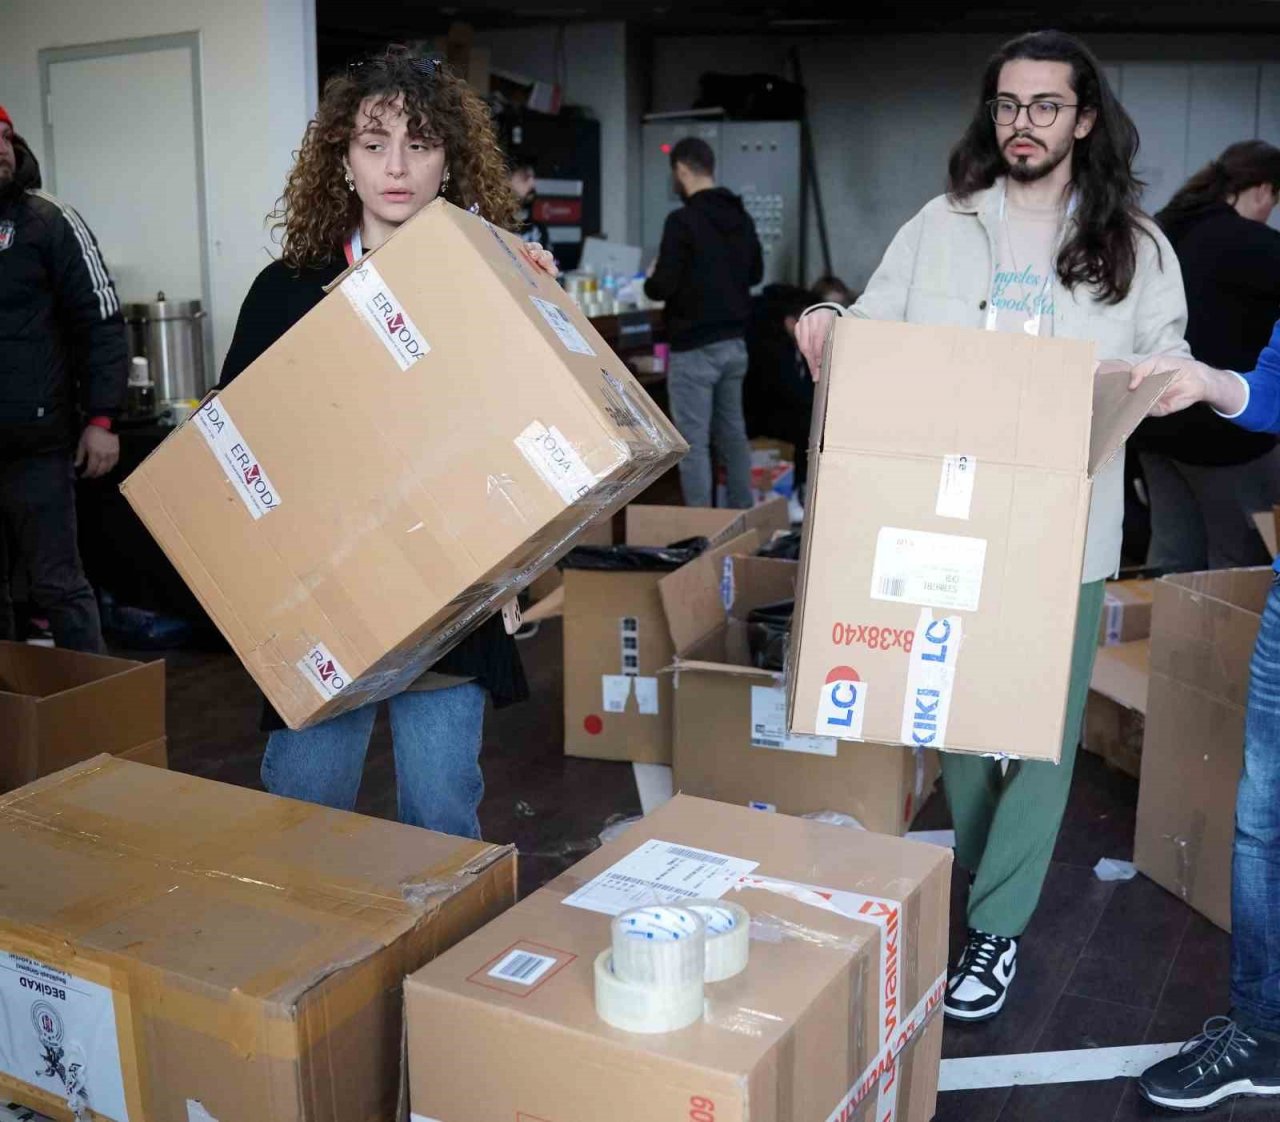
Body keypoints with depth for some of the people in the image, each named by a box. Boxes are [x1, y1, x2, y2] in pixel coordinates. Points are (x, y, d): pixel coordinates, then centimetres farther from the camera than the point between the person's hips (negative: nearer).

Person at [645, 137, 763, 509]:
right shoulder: (741, 217, 9)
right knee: (733, 434, 16)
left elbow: (663, 286, -18)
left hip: (694, 348, -8)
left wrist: (651, 282, 3)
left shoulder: (682, 220, -16)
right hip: (734, 343, 8)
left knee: (693, 442, -2)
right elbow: (755, 273, 19)